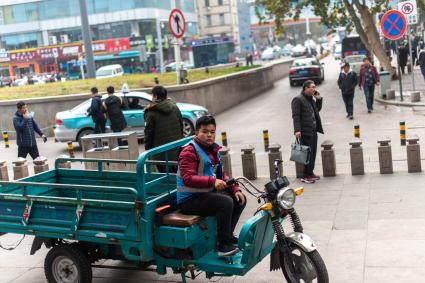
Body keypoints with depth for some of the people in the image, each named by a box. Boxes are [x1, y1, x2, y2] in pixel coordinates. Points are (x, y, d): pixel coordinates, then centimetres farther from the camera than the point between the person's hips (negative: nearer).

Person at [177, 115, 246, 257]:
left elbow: (221, 175, 18)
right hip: (190, 199, -9)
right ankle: (223, 245, -18)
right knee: (225, 202, -27)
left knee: (240, 199, 6)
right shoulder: (189, 151, -14)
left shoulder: (213, 149, 15)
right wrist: (212, 181, -37)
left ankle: (227, 235, 17)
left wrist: (235, 189, 3)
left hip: (208, 192, 9)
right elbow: (188, 179, -26)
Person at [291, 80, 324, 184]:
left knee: (313, 152, 13)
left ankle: (310, 172, 24)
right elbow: (295, 116, -16)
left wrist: (319, 99, 11)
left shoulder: (311, 99, 16)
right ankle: (305, 176, 3)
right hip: (305, 132, -9)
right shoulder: (298, 100, -10)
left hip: (313, 131, 9)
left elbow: (318, 109, 27)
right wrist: (297, 130, -23)